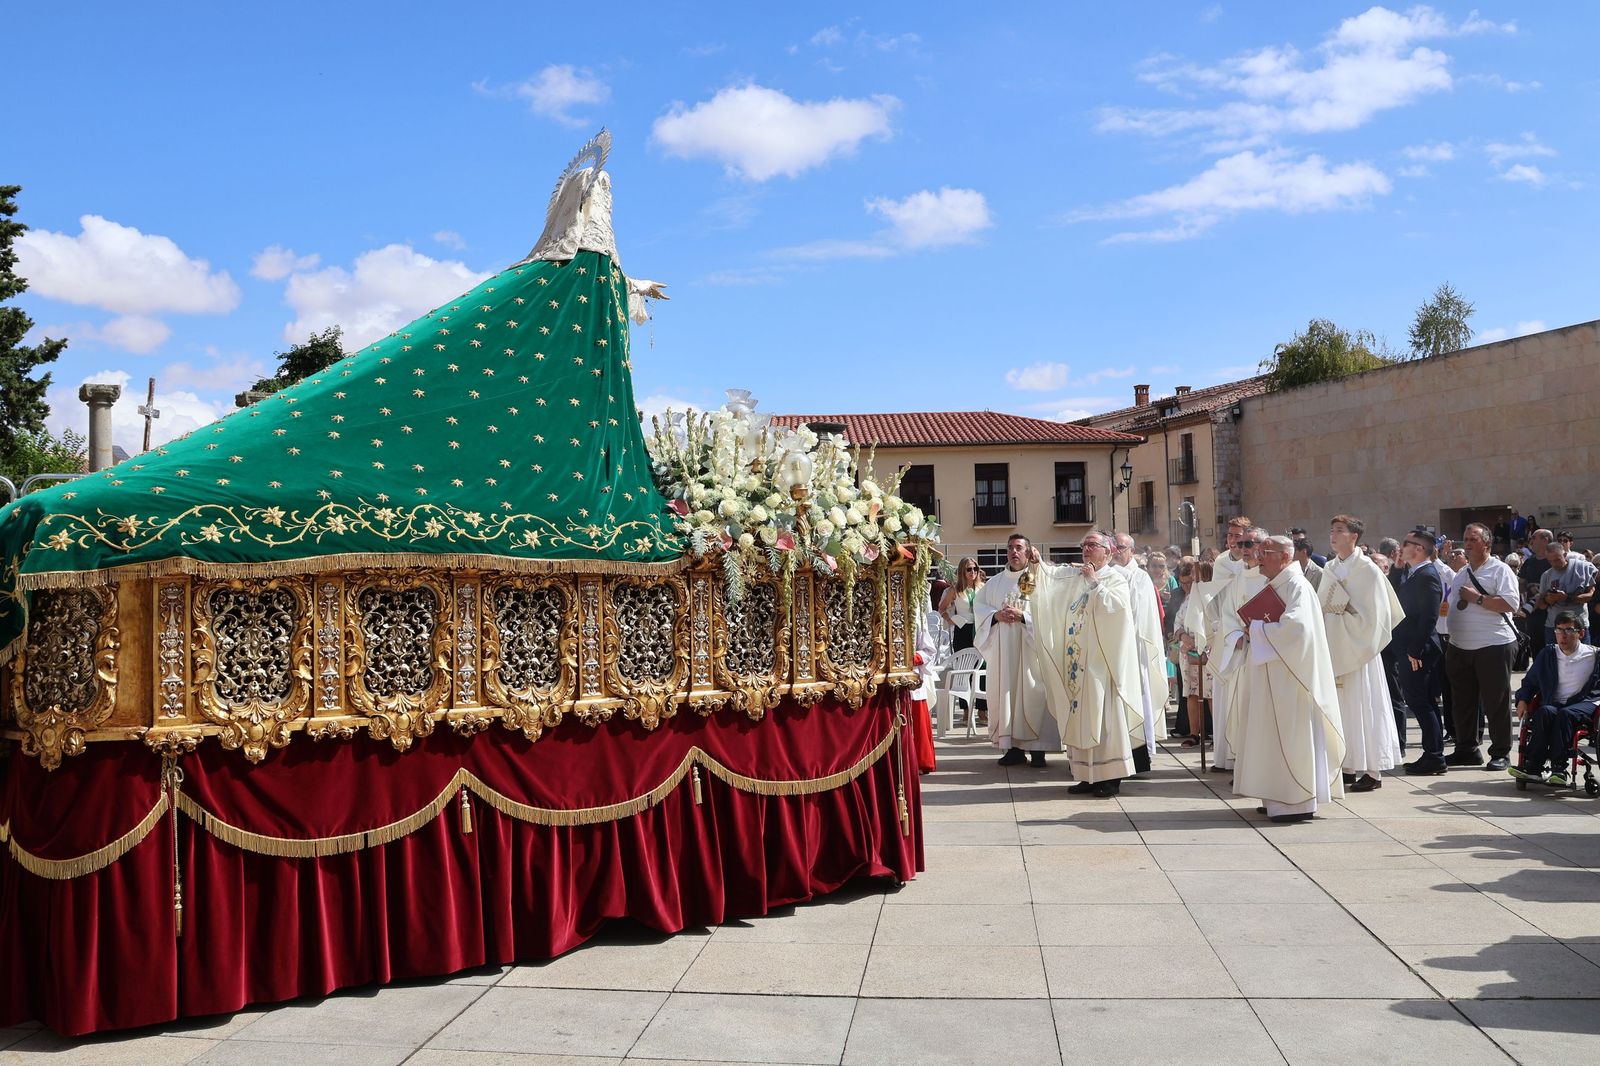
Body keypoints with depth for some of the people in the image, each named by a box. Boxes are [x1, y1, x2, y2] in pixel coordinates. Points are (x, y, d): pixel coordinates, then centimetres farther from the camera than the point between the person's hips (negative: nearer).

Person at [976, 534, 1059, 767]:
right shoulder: (994, 582, 16)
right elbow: (978, 604, 13)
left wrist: (1022, 615, -17)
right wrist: (995, 615, -6)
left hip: (1029, 645, -4)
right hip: (1001, 648, 4)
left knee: (1032, 693, -6)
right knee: (1005, 692, 0)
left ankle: (1036, 747, -3)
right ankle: (1012, 746, 4)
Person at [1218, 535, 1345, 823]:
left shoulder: (1297, 586, -10)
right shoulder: (1269, 587, 17)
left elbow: (1296, 626, -26)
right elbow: (1235, 619, 18)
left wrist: (1256, 628, -14)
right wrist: (1240, 635, -4)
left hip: (1287, 677, -9)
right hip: (1266, 675, 9)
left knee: (1288, 734, -6)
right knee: (1270, 735, 10)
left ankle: (1297, 803, 0)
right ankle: (1278, 798, 17)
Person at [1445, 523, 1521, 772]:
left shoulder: (1499, 570, -6)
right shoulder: (1461, 573, 17)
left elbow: (1510, 603, -19)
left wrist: (1477, 597, -19)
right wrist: (1448, 639, 16)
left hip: (1493, 646, -7)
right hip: (1460, 647, 7)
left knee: (1496, 702, 0)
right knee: (1463, 701, 11)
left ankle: (1500, 753, 9)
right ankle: (1466, 749, 21)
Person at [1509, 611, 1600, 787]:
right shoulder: (1547, 654, 16)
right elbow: (1529, 681, 24)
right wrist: (1522, 700, 7)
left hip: (1583, 704, -3)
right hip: (1554, 704, 3)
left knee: (1565, 714, -36)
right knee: (1545, 712, -33)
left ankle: (1558, 769, -38)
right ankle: (1533, 768, -37)